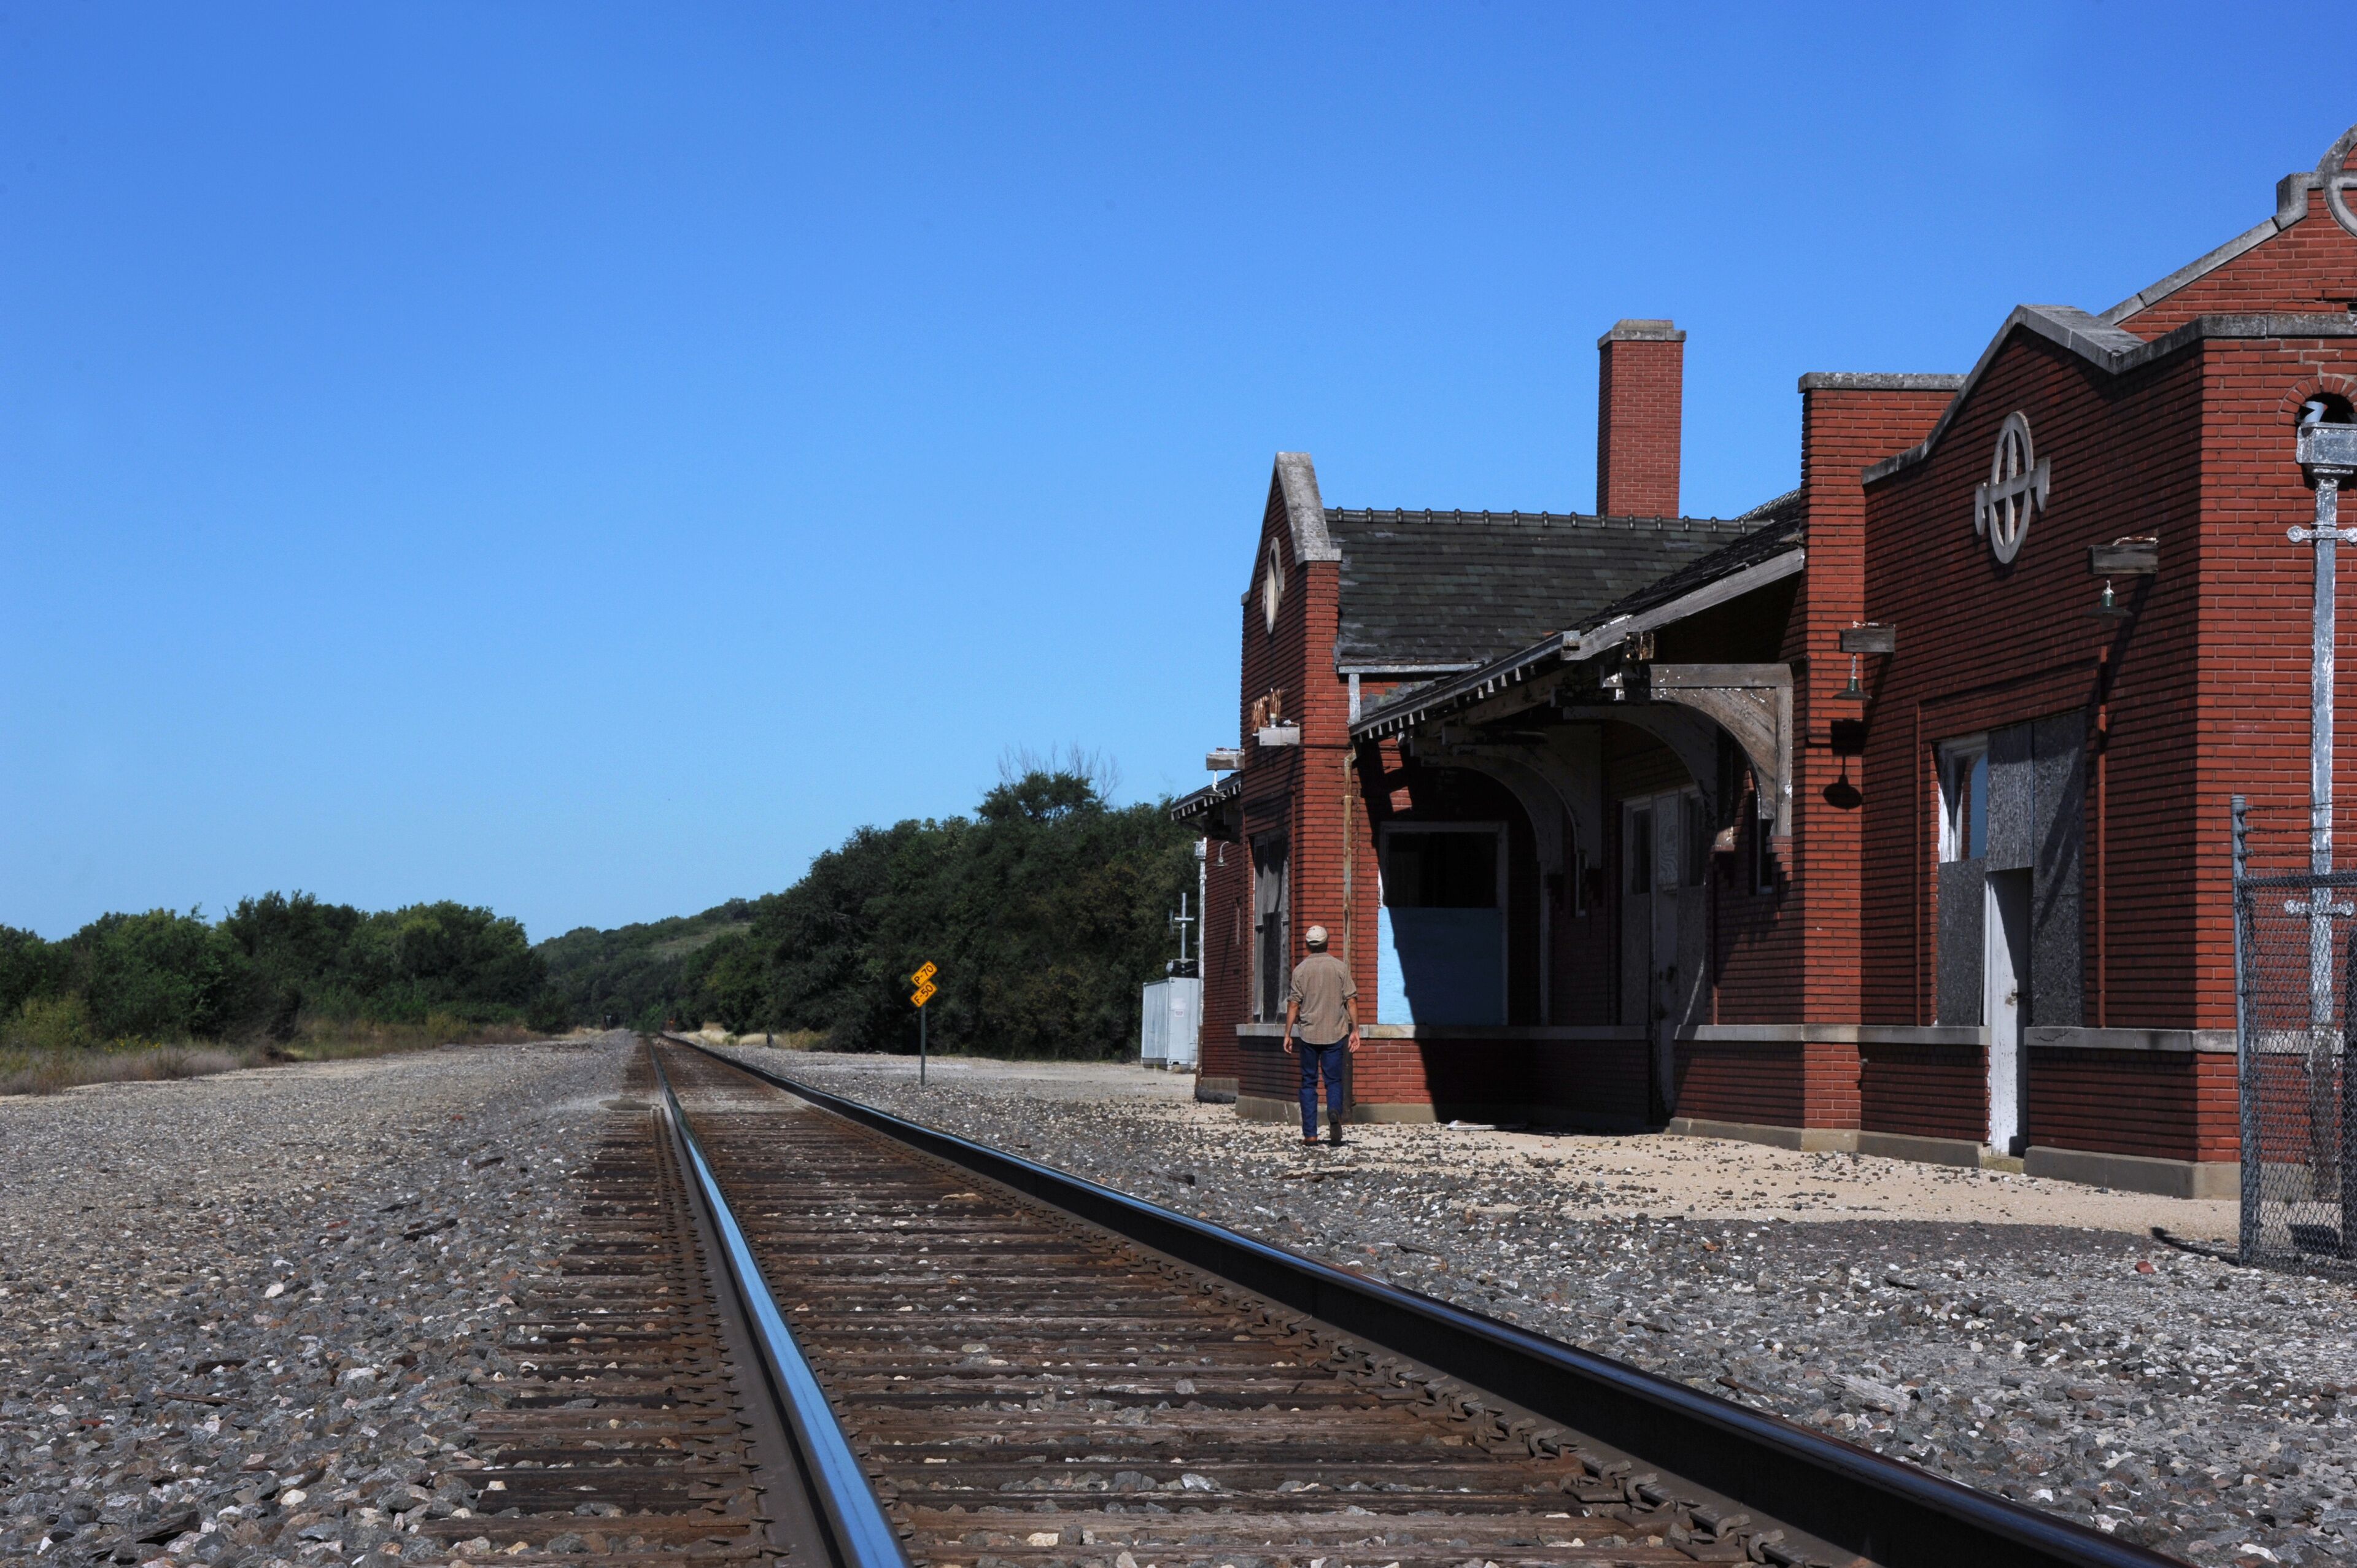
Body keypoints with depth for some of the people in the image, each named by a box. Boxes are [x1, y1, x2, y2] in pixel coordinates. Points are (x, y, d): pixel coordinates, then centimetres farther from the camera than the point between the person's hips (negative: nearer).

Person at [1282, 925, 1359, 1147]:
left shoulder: (1301, 969, -1)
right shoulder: (1340, 968, 0)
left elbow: (1294, 1004, -2)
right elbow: (1351, 1002, -2)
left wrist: (1288, 1035, 3)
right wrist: (1355, 1031, 4)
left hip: (1308, 1033, 0)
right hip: (1335, 1033, 0)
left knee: (1309, 1083, 8)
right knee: (1334, 1080, 5)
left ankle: (1310, 1133, 4)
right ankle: (1334, 1112, -25)